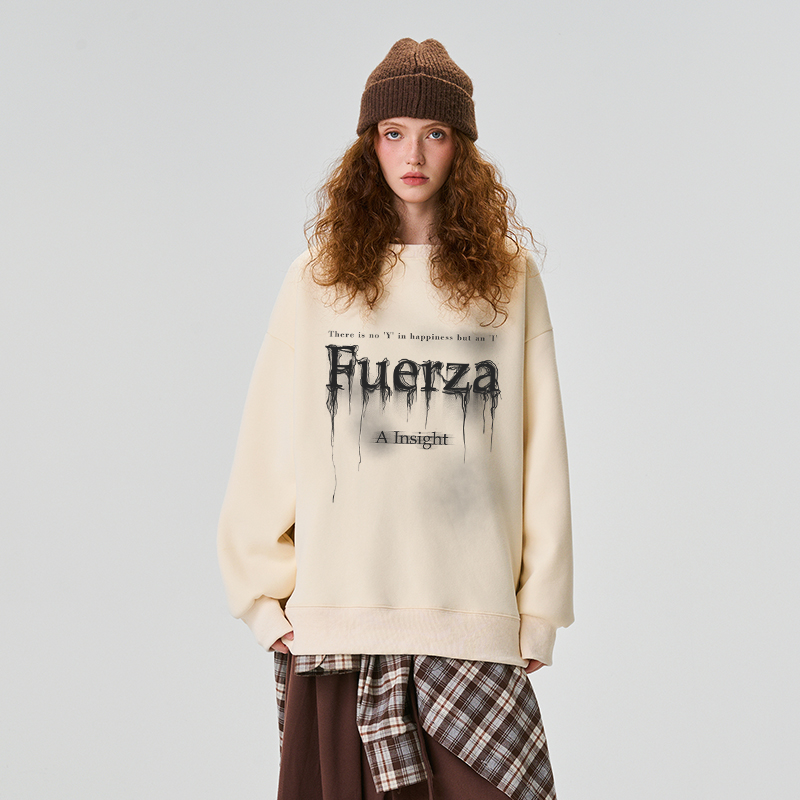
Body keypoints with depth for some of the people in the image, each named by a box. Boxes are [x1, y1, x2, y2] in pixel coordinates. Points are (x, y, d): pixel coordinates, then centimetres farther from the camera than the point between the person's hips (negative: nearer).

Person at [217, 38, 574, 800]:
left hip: (475, 623, 0)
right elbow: (266, 451, 8)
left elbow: (542, 455, 6)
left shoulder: (510, 277, 7)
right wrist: (266, 595, 4)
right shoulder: (316, 280, 7)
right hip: (336, 621, 0)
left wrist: (540, 613, 4)